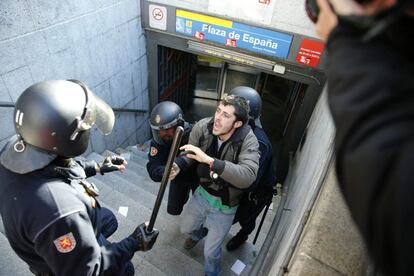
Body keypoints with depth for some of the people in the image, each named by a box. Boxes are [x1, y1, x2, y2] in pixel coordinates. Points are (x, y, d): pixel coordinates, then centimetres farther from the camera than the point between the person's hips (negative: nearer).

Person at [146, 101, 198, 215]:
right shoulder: (157, 141, -24)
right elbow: (153, 170, -32)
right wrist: (165, 171, -52)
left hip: (197, 175, -3)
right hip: (178, 178, 4)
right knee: (173, 210, 19)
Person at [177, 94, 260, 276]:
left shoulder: (248, 141, -31)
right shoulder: (202, 127, -21)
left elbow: (248, 176, -46)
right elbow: (190, 156, -5)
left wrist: (209, 160, -51)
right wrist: (177, 165, -26)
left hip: (224, 204, -4)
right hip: (202, 193, 4)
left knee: (211, 252, 13)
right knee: (186, 228, 29)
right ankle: (199, 232, 67)